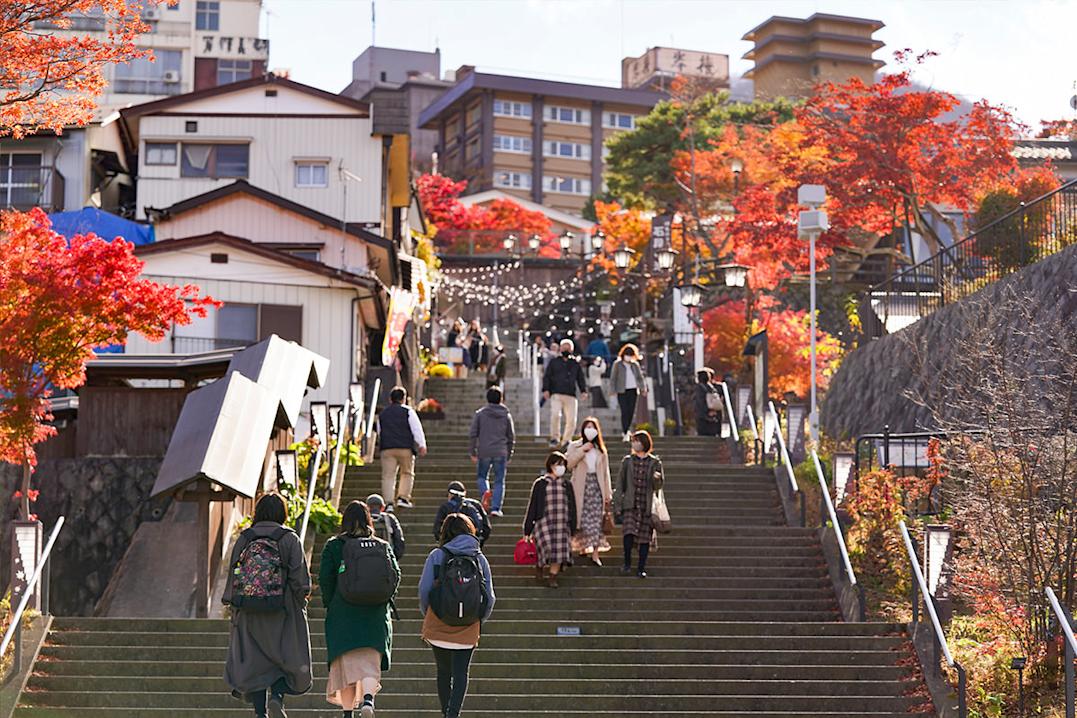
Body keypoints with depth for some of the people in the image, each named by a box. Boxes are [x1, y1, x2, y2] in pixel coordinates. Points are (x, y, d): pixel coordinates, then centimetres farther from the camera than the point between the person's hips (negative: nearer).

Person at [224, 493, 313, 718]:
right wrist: (302, 602, 3)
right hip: (282, 614, -3)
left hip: (248, 614, 3)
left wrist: (233, 606, 12)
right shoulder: (289, 539, -4)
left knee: (254, 663, 9)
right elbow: (299, 578, -8)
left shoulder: (243, 539, 5)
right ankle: (277, 696, -14)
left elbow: (233, 576, 6)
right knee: (288, 659, 8)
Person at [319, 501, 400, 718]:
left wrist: (329, 604, 6)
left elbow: (325, 578, -5)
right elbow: (395, 574, 2)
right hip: (375, 614, 1)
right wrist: (384, 601, 12)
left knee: (347, 662, 6)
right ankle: (368, 698, -24)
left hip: (342, 613, -1)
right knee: (371, 662, 1)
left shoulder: (333, 546, 1)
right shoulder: (383, 546, 6)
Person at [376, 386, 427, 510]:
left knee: (388, 476, 2)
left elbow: (379, 432, 22)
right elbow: (417, 429, -2)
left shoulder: (382, 414, 15)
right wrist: (422, 445, 0)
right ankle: (403, 498, -3)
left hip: (387, 448, 3)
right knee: (407, 473, 10)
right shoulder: (408, 412, 1)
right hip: (405, 448, -3)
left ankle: (388, 502, -5)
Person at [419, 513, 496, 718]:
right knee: (461, 674, 5)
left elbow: (424, 589, -5)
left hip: (439, 626, 0)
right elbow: (490, 597, 2)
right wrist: (479, 620, 18)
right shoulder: (480, 558, 3)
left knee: (443, 672, 15)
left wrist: (427, 614, 11)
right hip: (467, 631, 0)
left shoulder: (437, 555, -2)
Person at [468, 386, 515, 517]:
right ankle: (496, 508, -2)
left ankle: (485, 491, -11)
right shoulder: (506, 415, 7)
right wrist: (509, 455, 19)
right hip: (501, 453, 1)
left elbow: (473, 434, -1)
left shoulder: (480, 414, 2)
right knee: (499, 481, 6)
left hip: (484, 452, 0)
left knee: (482, 476, 18)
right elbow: (511, 437, 10)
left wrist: (472, 453, 5)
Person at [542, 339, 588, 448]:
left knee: (571, 419, -5)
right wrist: (546, 389, -5)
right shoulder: (553, 362, 15)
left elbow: (580, 378, 17)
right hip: (556, 394, -2)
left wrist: (583, 391, 1)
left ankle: (566, 440, 10)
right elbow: (546, 376, 10)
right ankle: (555, 438, -8)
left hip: (571, 395, 2)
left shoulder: (575, 363, 19)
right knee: (555, 414, -22)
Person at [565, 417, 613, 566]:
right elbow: (568, 464, -9)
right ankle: (582, 546, 10)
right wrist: (582, 450, -14)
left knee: (596, 521, -6)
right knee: (583, 519, -3)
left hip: (597, 487, 2)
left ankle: (595, 554, -8)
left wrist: (608, 492, 8)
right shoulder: (574, 446, 6)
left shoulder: (601, 449, 14)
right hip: (581, 488, -1)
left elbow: (605, 471, 13)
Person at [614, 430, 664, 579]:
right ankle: (627, 563, 0)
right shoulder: (627, 461, 7)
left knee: (645, 537, 1)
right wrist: (617, 506, 3)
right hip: (630, 505, 0)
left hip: (647, 506, 0)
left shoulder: (655, 462, 5)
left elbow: (658, 486, 4)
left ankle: (641, 568, 10)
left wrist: (656, 479, -19)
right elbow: (620, 484, 8)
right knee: (629, 533, -17)